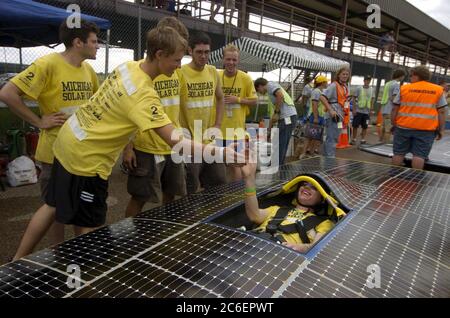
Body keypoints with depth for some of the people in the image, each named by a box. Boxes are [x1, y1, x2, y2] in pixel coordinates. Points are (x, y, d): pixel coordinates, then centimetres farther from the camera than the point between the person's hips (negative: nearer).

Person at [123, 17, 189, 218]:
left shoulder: (174, 70, 9)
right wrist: (128, 147, -16)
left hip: (173, 147, 7)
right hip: (147, 149, -7)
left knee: (170, 195, 15)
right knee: (139, 198, 4)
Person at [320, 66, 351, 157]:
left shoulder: (345, 86, 14)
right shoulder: (334, 85, -11)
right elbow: (322, 97, -21)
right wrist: (331, 110, -24)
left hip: (339, 116, 9)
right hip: (333, 116, -9)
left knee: (331, 139, 15)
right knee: (332, 139, -7)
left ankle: (326, 157, 25)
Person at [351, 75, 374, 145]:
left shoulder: (371, 90, 7)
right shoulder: (359, 88, -2)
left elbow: (372, 100, 11)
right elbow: (354, 99, -2)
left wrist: (371, 110, 4)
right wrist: (354, 109, -8)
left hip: (367, 112, 3)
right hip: (358, 111, -3)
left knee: (365, 127, 6)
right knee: (355, 126, 1)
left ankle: (363, 140, 16)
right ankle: (354, 139, 10)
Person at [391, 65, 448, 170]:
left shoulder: (404, 88, 3)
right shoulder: (438, 90, 5)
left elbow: (395, 109, 4)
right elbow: (442, 111, 2)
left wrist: (394, 124, 12)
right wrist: (441, 130, 7)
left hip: (403, 127, 1)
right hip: (426, 129, 0)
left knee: (399, 153, 8)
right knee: (419, 155, 1)